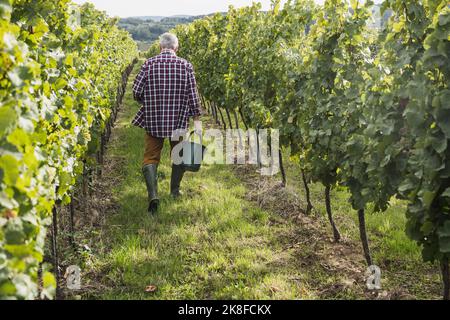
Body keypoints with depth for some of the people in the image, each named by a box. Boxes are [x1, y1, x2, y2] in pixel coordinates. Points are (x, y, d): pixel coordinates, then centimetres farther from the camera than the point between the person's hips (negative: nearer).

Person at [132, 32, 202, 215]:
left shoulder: (149, 64, -3)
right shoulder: (185, 65, -3)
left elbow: (136, 92, -4)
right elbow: (192, 95, -5)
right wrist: (197, 120, 0)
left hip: (153, 120, 0)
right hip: (178, 120, 0)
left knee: (151, 157, 6)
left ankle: (153, 195, -13)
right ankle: (175, 190, 32)